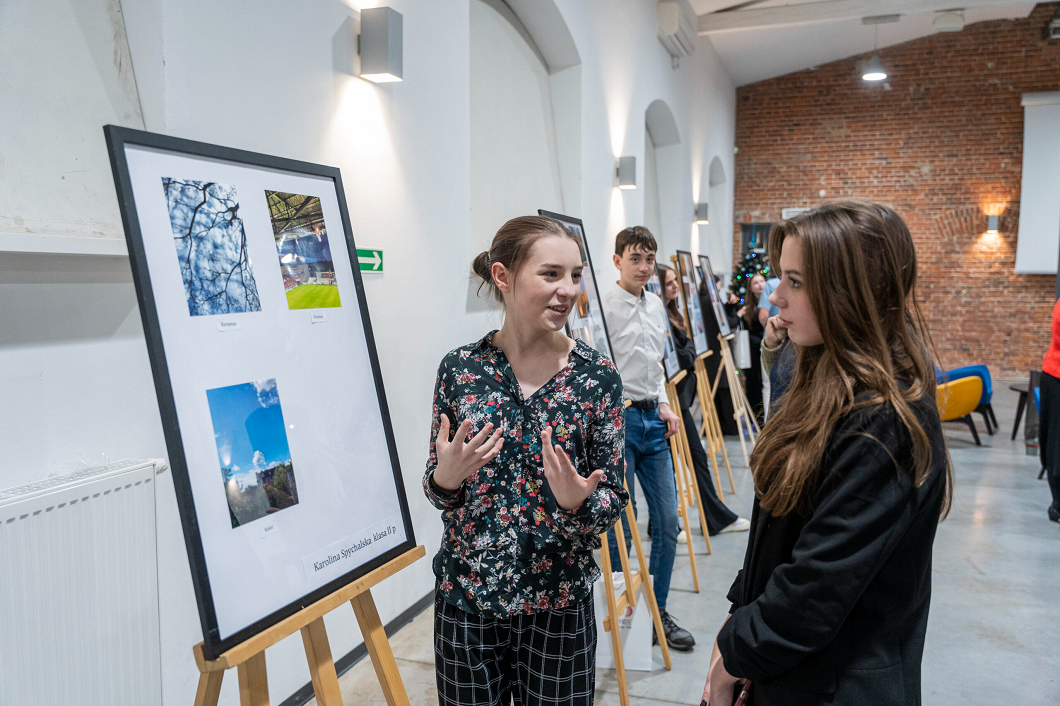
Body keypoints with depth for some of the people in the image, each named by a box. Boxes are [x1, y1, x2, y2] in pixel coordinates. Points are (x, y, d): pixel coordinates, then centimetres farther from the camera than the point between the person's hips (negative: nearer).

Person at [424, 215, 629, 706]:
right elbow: (437, 490, 3)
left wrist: (576, 501, -25)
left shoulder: (597, 376, -9)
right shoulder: (460, 368, -6)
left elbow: (613, 500, -4)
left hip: (558, 608, -1)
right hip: (465, 601, 1)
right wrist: (446, 476, -19)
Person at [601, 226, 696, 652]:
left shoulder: (656, 306, 12)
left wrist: (664, 404, 8)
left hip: (652, 418, 7)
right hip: (618, 419, -7)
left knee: (667, 520, 10)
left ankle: (657, 610, 24)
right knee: (620, 524, 1)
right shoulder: (603, 308, -10)